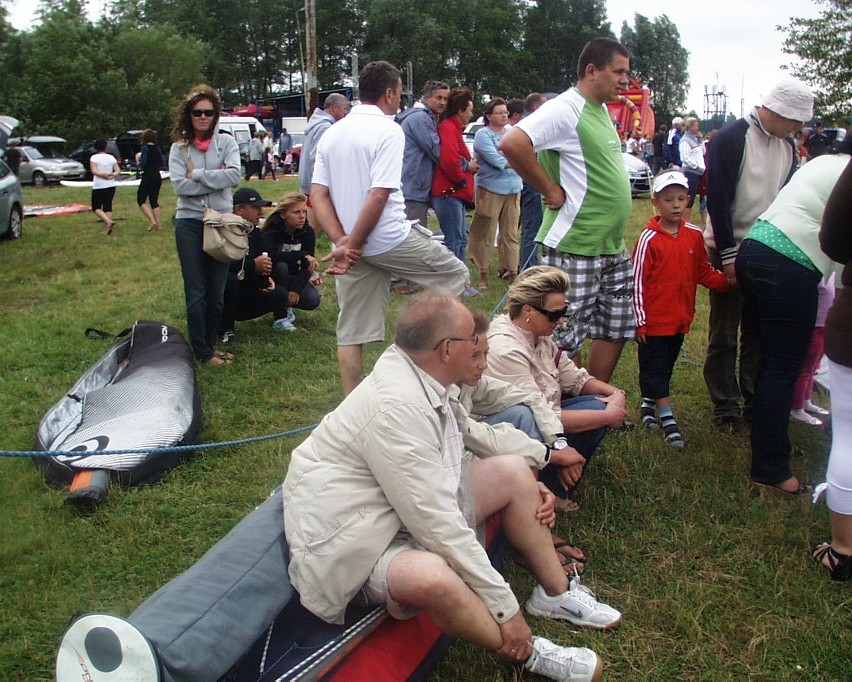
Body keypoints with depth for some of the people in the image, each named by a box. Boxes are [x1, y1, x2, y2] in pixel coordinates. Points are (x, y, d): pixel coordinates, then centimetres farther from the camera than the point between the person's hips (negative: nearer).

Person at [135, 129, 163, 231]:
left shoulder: (145, 148, -10)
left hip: (148, 177, -7)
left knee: (141, 200, 1)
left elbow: (143, 163, -18)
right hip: (157, 177, 7)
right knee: (154, 201, 13)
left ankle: (152, 221, -14)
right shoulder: (157, 149, 9)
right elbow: (162, 164, 12)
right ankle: (158, 224, 9)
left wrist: (138, 162, 2)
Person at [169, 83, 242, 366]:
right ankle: (202, 352, 11)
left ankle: (210, 344, 24)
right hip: (190, 223, -1)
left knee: (217, 291, 8)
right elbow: (180, 185, -11)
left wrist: (197, 175, -13)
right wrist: (215, 177, -12)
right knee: (196, 293, 1)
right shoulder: (179, 148, 3)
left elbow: (234, 175, -12)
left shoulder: (226, 142, 5)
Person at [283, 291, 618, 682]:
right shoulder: (396, 407, -30)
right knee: (432, 577, -39)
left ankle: (555, 592, 20)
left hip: (413, 504, 10)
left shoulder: (422, 376, -1)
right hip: (354, 545, -10)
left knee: (513, 472, 5)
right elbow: (438, 525, -29)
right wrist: (505, 607, -21)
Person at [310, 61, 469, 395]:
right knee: (455, 274, 14)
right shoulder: (388, 131, -11)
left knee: (351, 331, 10)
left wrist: (341, 241, -6)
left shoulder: (332, 133, 10)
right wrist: (353, 244, -13)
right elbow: (379, 195, -20)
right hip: (390, 240, -7)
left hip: (352, 245, 7)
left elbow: (318, 195, 3)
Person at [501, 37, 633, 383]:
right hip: (575, 248, -10)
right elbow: (512, 144, -27)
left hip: (614, 247, 10)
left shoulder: (602, 111, 15)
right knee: (567, 341, -1)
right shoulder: (566, 109, -13)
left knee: (615, 330, 15)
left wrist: (621, 198, 12)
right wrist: (552, 191, -19)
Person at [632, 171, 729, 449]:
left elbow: (703, 271, 13)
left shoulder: (694, 235, 2)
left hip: (681, 319, 6)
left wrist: (726, 281, -5)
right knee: (655, 368, 1)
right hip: (654, 320, -6)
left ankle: (649, 404, 36)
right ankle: (668, 420, 5)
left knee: (666, 367, 18)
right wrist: (639, 321, -11)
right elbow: (637, 282, -11)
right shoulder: (649, 238, -13)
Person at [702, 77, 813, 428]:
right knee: (724, 334, 2)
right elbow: (717, 200, -15)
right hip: (729, 249, -6)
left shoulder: (787, 147, 8)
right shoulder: (731, 138, -12)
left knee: (760, 332, 10)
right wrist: (728, 255, -16)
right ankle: (725, 407, 12)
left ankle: (755, 401, 20)